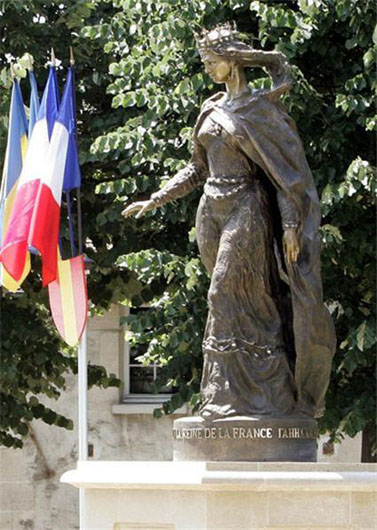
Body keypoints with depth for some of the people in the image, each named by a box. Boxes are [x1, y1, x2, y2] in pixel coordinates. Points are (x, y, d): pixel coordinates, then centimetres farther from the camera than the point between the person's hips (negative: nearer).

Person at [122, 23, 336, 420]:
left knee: (228, 295, -13)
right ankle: (267, 393, 7)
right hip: (213, 210, 7)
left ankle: (233, 394, -10)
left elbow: (287, 165, -8)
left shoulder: (259, 108, -5)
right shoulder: (212, 110, 15)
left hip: (246, 208, -7)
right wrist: (155, 200, 17)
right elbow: (198, 168, 22)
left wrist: (292, 223, -16)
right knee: (245, 303, 6)